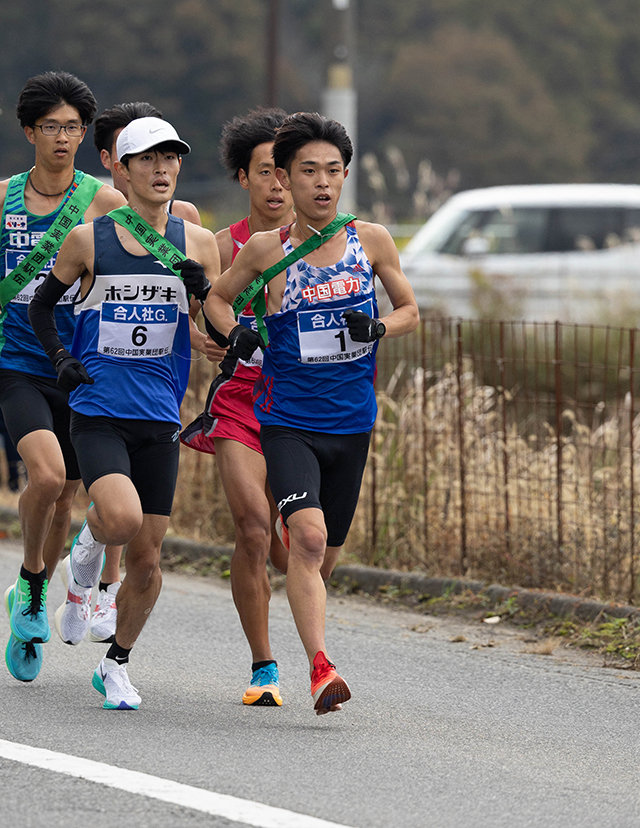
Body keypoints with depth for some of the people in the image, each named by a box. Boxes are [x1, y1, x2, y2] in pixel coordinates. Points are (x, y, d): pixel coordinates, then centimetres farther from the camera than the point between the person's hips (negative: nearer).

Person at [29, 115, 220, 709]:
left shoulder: (196, 242, 4)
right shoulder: (89, 239, -1)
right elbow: (42, 303, 13)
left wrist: (203, 290, -13)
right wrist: (60, 359, -1)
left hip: (160, 417, 3)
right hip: (98, 410, -3)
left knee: (146, 558, 4)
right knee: (122, 517, -27)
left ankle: (116, 663, 24)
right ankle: (92, 534, 9)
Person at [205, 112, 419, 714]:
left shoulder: (371, 241, 1)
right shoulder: (266, 249, -2)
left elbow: (410, 311, 12)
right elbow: (217, 297, 14)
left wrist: (378, 328, -10)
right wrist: (234, 333, -7)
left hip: (351, 423, 3)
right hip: (286, 421, -3)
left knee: (325, 553, 13)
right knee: (308, 535, -23)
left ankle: (306, 624, 45)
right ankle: (320, 669, -27)